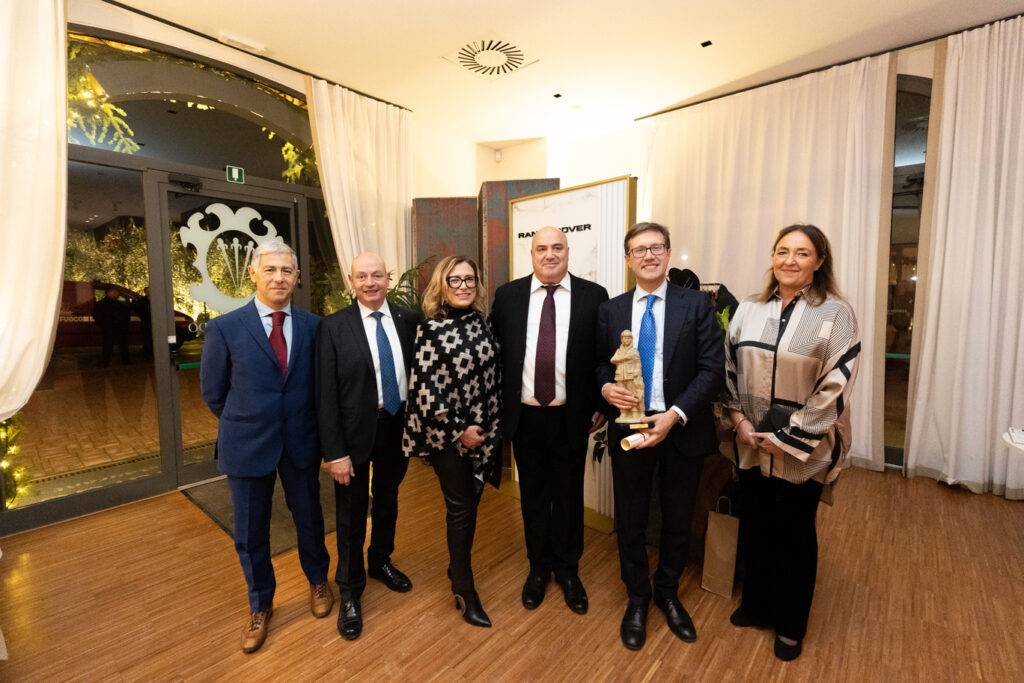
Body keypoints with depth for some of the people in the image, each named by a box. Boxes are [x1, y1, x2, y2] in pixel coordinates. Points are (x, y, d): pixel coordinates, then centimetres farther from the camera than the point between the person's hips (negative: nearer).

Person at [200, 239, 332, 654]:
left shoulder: (313, 326, -4)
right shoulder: (225, 328, -8)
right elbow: (212, 392, 1)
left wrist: (303, 422, 3)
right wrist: (246, 425, 6)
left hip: (301, 443, 1)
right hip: (248, 446, -1)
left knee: (309, 518, 18)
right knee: (250, 533, 15)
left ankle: (317, 581, 47)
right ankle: (260, 605, 42)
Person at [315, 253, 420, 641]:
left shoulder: (408, 321, -3)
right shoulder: (334, 327, -11)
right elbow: (325, 395, -12)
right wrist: (334, 452, -14)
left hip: (398, 426, 4)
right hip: (355, 431, -3)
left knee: (387, 500, 24)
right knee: (351, 514, 13)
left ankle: (380, 562, 50)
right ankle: (350, 591, 38)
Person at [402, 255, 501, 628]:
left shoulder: (481, 322, 4)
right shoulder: (431, 328, -12)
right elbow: (424, 388, -15)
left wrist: (493, 427, 8)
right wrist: (460, 429, -14)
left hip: (483, 430, 5)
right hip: (448, 434, -5)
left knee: (470, 502, 17)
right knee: (461, 507, 5)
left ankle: (457, 567, 42)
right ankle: (465, 591, 27)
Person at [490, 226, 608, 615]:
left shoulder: (594, 296, -3)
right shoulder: (507, 295, 0)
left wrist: (601, 406, -1)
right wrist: (496, 407, 1)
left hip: (572, 417, 0)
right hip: (524, 416, 1)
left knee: (569, 494, 16)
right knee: (533, 494, 17)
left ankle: (567, 569, 40)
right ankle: (539, 567, 41)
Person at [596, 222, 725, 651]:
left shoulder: (697, 305, -4)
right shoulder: (610, 310, 2)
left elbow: (713, 370, -9)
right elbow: (599, 364, 7)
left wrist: (674, 415, -19)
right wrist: (606, 387, -16)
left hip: (682, 430, 0)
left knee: (678, 519, 18)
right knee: (630, 519, 15)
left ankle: (667, 593, 45)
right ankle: (637, 599, 40)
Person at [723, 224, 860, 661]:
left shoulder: (835, 313, -9)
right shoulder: (749, 309, 2)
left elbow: (835, 385, -12)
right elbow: (729, 369, 4)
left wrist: (788, 437, -14)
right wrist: (739, 420, -5)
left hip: (802, 450, -3)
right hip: (752, 445, 3)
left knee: (795, 534, 14)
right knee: (754, 525, 16)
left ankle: (790, 624, 37)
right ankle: (755, 604, 40)